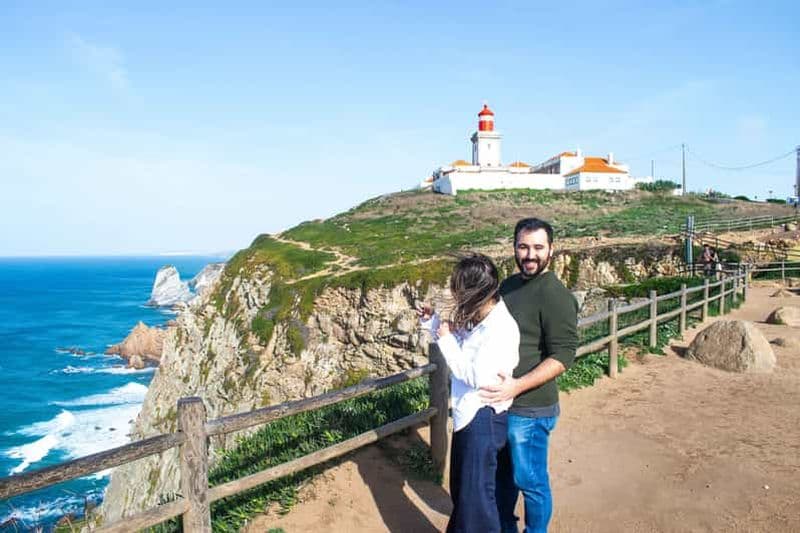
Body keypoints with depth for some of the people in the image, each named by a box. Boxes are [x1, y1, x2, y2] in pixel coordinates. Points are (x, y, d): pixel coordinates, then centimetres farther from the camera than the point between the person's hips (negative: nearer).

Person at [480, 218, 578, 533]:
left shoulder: (555, 295, -18)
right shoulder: (509, 285, 7)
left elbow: (563, 356, -21)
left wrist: (517, 386, -29)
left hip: (529, 409, -7)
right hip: (498, 402, 8)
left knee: (530, 481, 11)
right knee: (502, 472, 23)